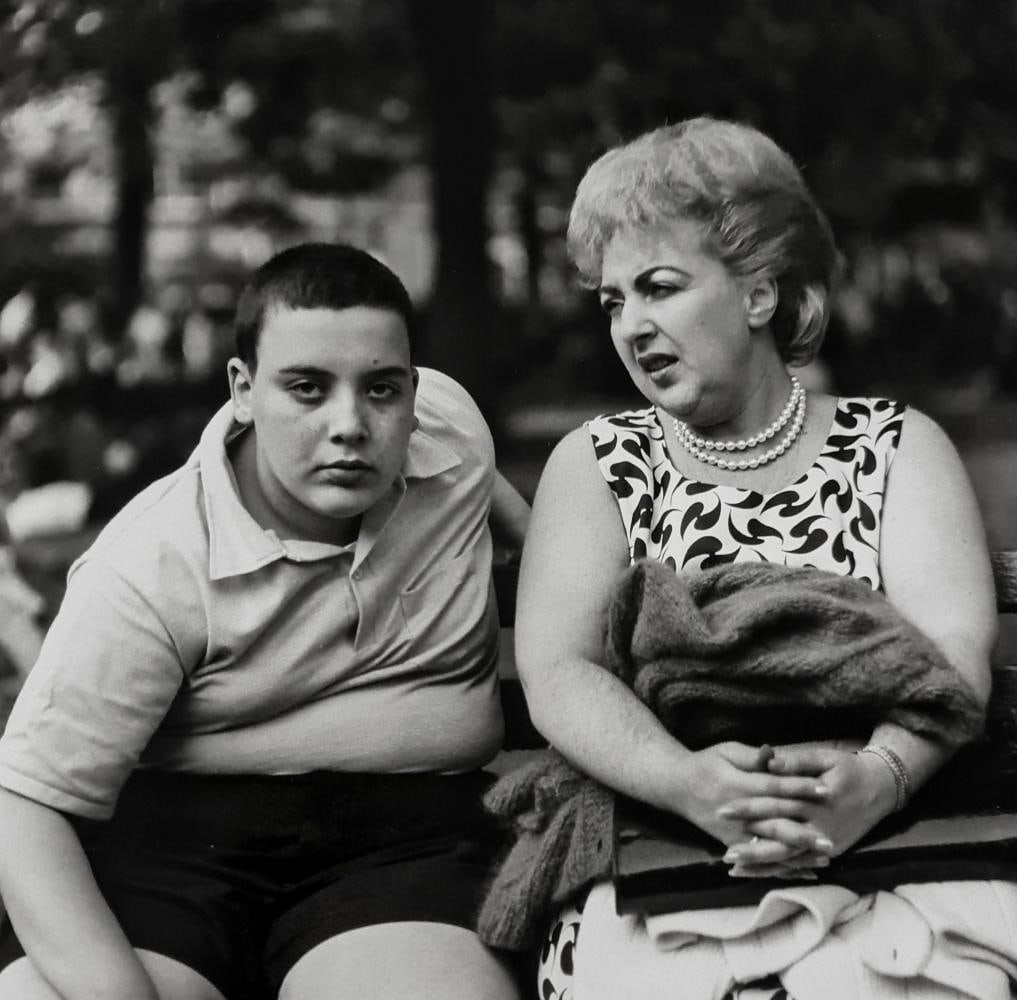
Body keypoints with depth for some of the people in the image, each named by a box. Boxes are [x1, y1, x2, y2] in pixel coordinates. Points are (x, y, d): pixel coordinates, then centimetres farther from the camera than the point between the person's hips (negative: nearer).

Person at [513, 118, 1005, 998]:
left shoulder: (897, 447, 11)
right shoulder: (596, 464, 12)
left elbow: (953, 649, -4)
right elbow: (557, 672, -2)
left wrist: (877, 778, -27)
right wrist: (689, 782, -23)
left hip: (884, 843, 1)